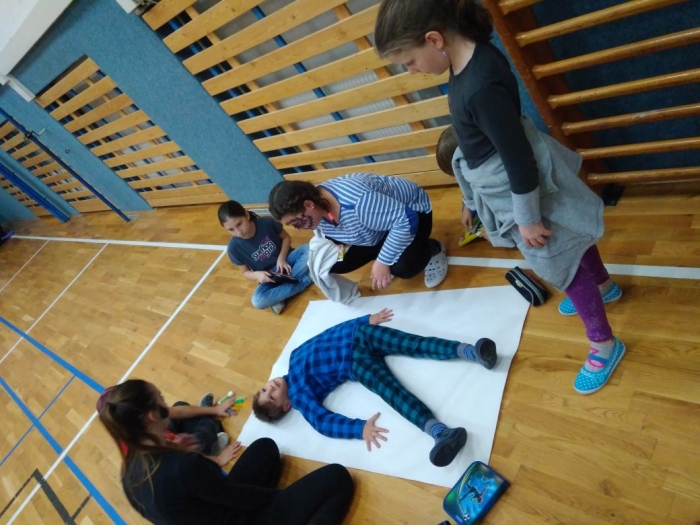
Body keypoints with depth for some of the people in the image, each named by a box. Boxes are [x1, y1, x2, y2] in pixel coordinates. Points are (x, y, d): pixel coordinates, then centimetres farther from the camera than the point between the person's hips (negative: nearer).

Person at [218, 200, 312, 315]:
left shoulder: (267, 222, -18)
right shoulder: (234, 247, -16)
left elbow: (286, 238, 0)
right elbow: (245, 272, -2)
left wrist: (282, 257, -16)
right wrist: (257, 275, -24)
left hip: (286, 259, 1)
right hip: (268, 276, -1)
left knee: (309, 249, -27)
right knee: (258, 301, -30)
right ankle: (304, 281, -20)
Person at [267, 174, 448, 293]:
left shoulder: (357, 201, -44)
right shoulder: (316, 211, -16)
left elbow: (407, 221, -38)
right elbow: (323, 239, 6)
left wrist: (383, 261, -35)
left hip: (410, 209, -7)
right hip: (374, 221, 7)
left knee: (402, 267, -32)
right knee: (334, 263, -4)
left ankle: (433, 249, 3)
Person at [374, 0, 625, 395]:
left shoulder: (482, 87, -37)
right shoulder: (468, 58, -6)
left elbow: (519, 159, -29)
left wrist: (527, 218, -17)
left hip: (523, 186, -9)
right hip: (508, 182, 9)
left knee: (562, 264, 11)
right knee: (572, 238, 31)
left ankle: (604, 344, 34)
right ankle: (604, 284, 58)